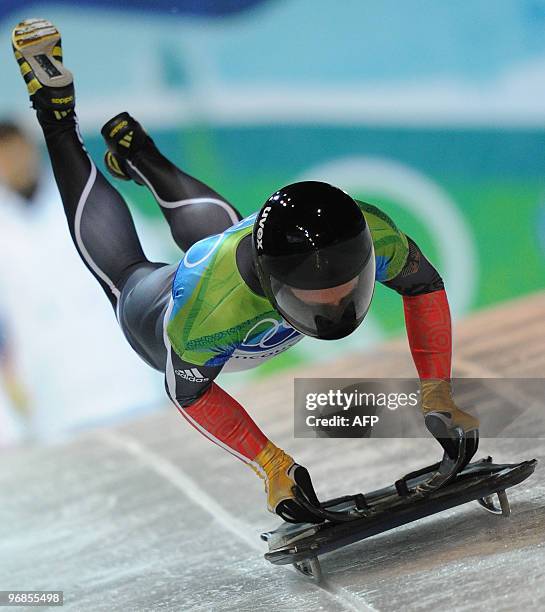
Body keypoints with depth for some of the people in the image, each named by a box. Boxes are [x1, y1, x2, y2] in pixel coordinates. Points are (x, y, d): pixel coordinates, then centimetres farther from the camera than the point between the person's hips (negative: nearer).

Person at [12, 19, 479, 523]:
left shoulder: (370, 235, -44)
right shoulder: (204, 311, -53)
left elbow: (424, 285, -22)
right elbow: (188, 390, -32)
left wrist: (437, 396, -30)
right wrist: (271, 464, -37)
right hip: (154, 316, -3)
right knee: (123, 269, 32)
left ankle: (141, 157, 62)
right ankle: (59, 124, 48)